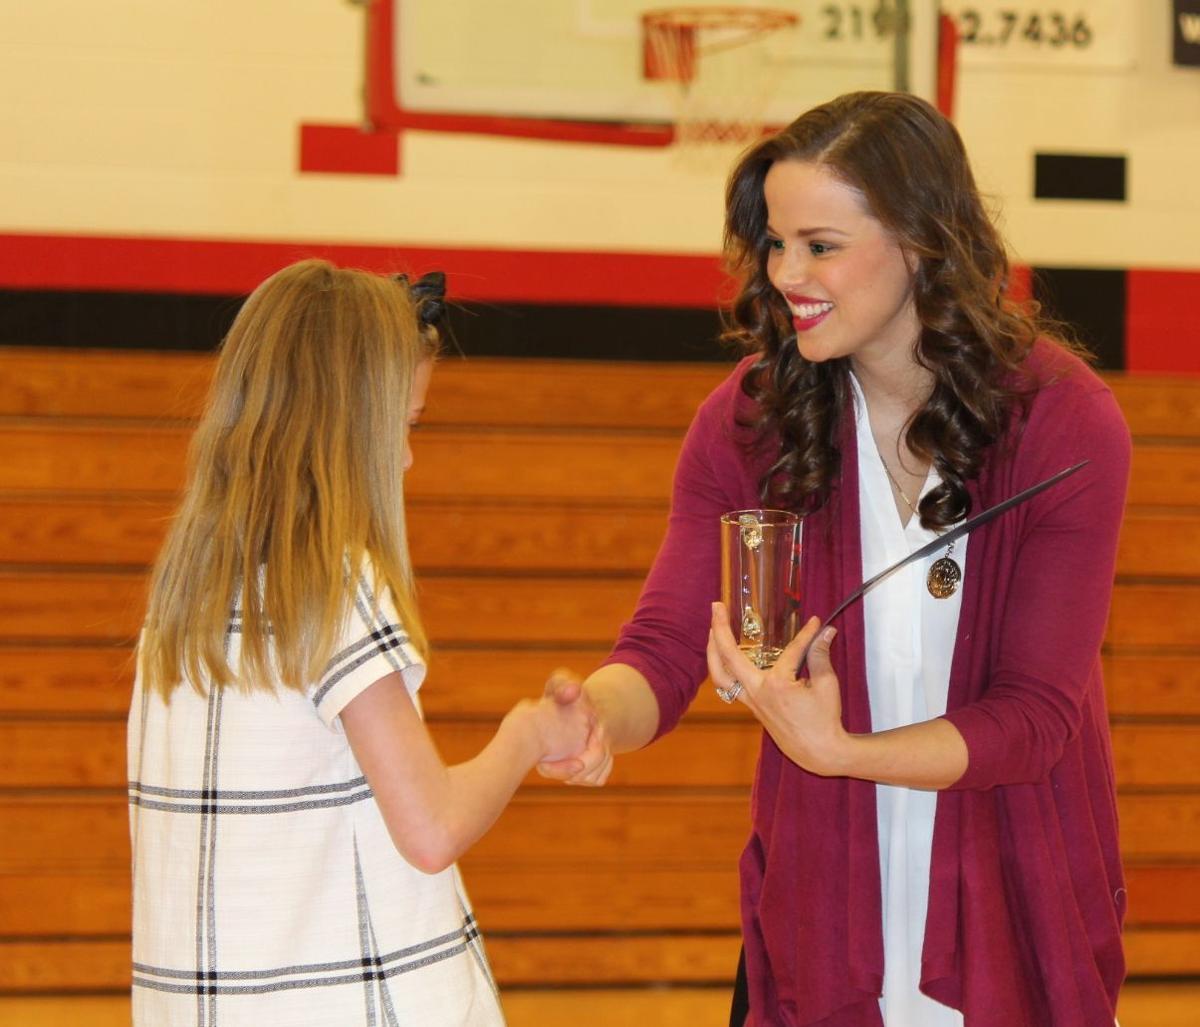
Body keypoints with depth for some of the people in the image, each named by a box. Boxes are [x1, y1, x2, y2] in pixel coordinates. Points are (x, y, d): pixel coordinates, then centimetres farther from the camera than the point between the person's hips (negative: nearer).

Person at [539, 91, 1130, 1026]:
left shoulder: (1065, 424, -15)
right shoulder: (750, 416, -7)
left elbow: (1037, 716, -18)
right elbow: (667, 644, -12)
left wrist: (840, 751, -34)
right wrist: (593, 720, -36)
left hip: (1015, 913, -2)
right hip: (816, 909, 2)